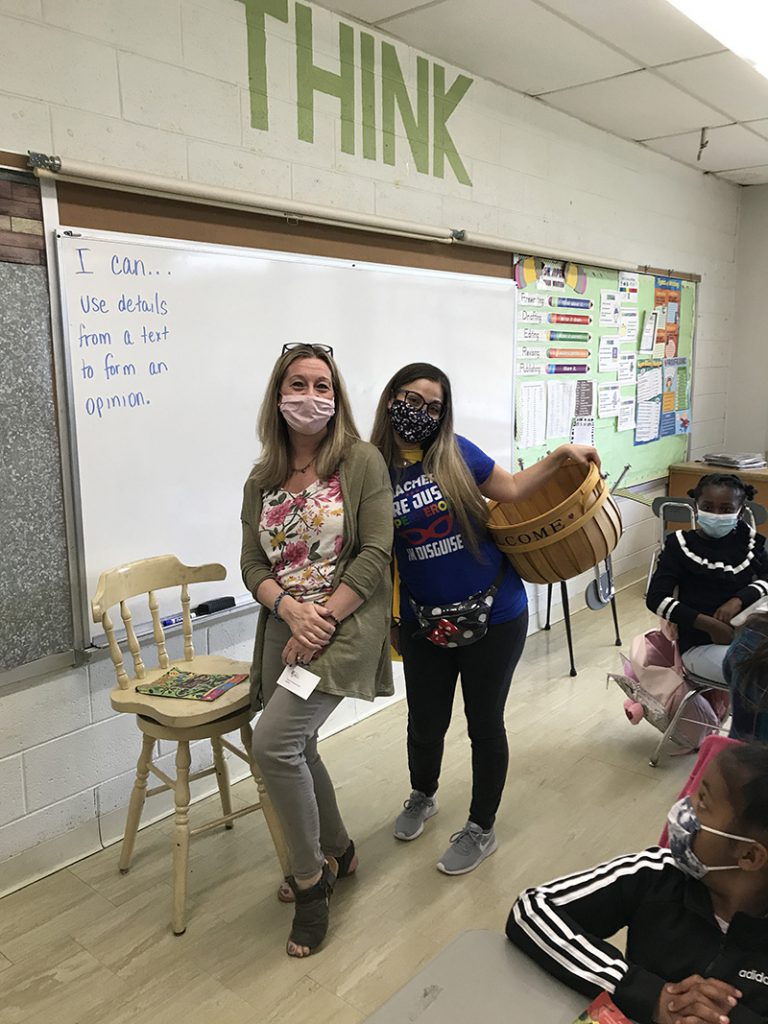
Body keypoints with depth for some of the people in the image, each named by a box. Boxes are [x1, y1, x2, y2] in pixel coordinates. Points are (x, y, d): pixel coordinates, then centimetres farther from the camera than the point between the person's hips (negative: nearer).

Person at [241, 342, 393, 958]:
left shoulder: (361, 461, -6)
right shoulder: (263, 480, 9)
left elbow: (375, 554, -12)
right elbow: (252, 565, 5)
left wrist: (323, 617, -17)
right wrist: (290, 608, -14)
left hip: (344, 625, -6)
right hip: (282, 627, 6)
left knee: (273, 742, -17)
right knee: (295, 750, 15)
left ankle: (310, 878, 8)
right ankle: (336, 853, 42)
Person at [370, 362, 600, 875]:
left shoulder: (457, 453, -7)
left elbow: (511, 489, 5)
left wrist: (561, 456, -4)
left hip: (493, 615, -1)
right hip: (425, 622, 1)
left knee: (485, 723, 12)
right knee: (425, 723, 16)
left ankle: (481, 829, 35)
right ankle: (423, 797, 50)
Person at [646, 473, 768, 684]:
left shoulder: (747, 540, 7)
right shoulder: (681, 545, -4)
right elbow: (656, 599, -9)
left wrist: (739, 600, -16)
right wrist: (710, 625, -17)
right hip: (699, 645, -4)